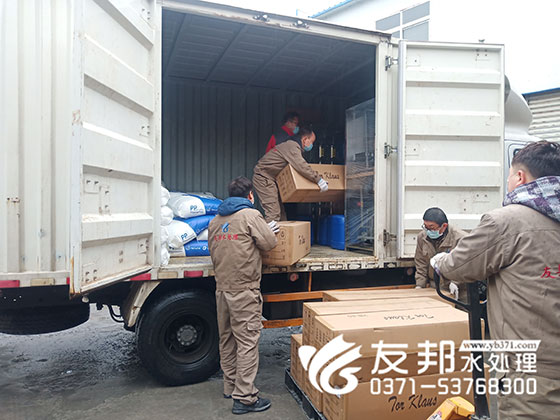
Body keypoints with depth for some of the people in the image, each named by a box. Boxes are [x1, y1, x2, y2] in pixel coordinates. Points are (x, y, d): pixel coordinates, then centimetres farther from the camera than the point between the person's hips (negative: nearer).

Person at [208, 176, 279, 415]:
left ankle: (230, 387, 29)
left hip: (222, 289, 7)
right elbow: (269, 243, -6)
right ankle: (244, 397, 2)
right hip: (244, 291, -7)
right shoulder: (251, 215, -7)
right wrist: (270, 231, 14)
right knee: (247, 342, -2)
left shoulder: (215, 221, 13)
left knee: (227, 340, 16)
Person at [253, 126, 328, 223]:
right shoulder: (293, 146, -19)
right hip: (263, 176, -10)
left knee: (280, 210, 9)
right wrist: (318, 179, -26)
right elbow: (301, 166, -31)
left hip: (270, 178, 10)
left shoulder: (294, 145, 14)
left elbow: (299, 164, 23)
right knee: (273, 213, -15)